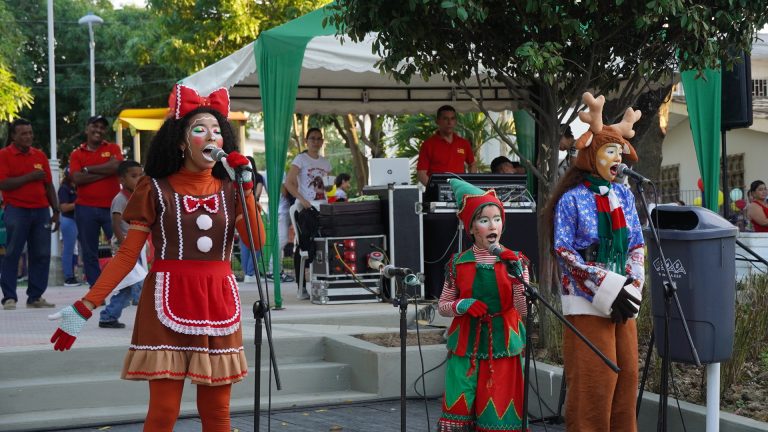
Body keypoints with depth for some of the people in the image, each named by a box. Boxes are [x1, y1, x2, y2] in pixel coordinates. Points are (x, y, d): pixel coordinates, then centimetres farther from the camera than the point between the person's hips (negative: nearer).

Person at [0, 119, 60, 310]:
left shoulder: (40, 155, 13)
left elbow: (49, 186, 15)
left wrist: (56, 211, 11)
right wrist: (30, 176, -14)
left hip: (41, 210, 5)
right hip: (16, 210, -5)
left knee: (42, 255, 2)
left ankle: (35, 296, 10)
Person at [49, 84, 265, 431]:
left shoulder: (229, 190, 8)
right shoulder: (155, 190, -1)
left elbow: (257, 242, -5)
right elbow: (127, 255, -2)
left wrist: (244, 187, -8)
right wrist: (85, 307, -9)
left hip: (219, 303, 3)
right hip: (168, 303, -3)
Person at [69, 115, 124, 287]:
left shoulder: (113, 148, 7)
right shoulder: (77, 154, 6)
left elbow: (116, 166, -14)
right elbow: (77, 178, -9)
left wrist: (88, 169, -7)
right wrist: (105, 171, -11)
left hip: (112, 207, -1)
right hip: (86, 208, 1)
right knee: (89, 252, 5)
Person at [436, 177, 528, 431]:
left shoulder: (515, 261, 0)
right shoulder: (458, 263, 1)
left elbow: (524, 311, -8)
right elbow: (442, 306, 8)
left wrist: (517, 277, -22)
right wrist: (462, 305, -13)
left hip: (502, 346, 0)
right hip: (466, 346, 0)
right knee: (459, 411, -2)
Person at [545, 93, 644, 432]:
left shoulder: (623, 194, 10)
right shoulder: (572, 199, -6)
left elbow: (637, 245, 11)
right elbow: (563, 251, -10)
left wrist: (632, 286, -5)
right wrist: (608, 287, -15)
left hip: (622, 300, 6)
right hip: (587, 301, -5)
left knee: (626, 377, 7)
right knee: (592, 384, -4)